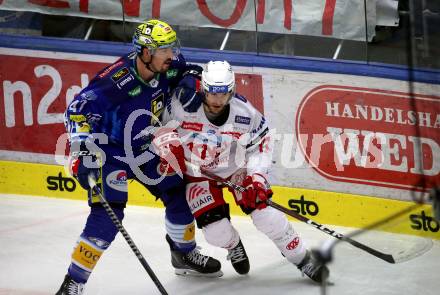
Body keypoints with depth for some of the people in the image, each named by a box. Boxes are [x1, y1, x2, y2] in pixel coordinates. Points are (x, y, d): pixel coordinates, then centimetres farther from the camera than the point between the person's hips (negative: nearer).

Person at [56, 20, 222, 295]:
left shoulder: (166, 69, -11)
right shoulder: (116, 81, -33)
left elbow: (182, 71, 16)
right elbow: (78, 109, -29)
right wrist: (82, 147, -35)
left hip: (146, 149, 8)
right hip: (111, 152, -7)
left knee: (179, 194, 13)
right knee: (106, 216, -19)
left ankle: (185, 255, 40)